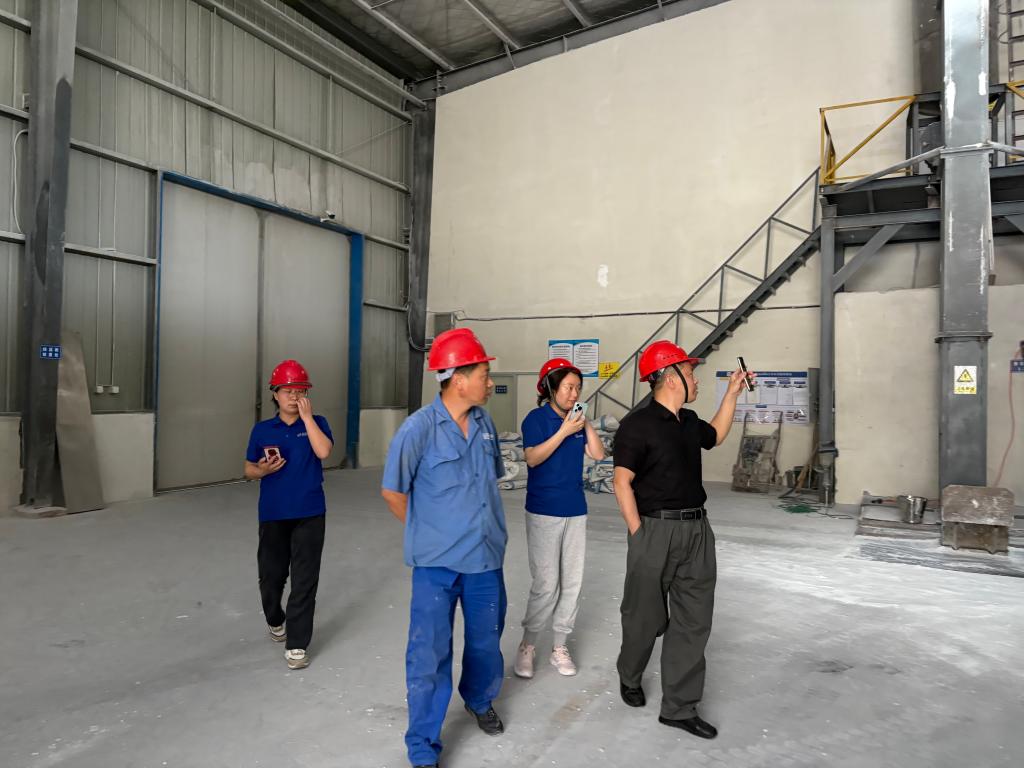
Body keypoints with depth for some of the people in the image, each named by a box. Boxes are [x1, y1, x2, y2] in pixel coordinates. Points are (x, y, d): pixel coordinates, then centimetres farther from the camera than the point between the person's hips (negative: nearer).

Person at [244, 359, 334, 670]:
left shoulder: (316, 423, 0)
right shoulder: (262, 430, 4)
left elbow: (324, 451, -19)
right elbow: (249, 470, 9)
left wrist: (307, 417, -17)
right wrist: (263, 470, -13)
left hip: (309, 514, -2)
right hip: (272, 514, 2)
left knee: (304, 580, -3)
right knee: (271, 575, 14)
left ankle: (296, 644, 6)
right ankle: (275, 620, 43)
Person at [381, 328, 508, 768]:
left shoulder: (485, 422, 0)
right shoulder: (419, 428, -17)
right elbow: (392, 491, -6)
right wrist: (428, 531, 4)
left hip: (486, 558, 5)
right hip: (437, 562, -5)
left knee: (486, 641, 21)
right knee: (429, 655, 1)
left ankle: (479, 700, 50)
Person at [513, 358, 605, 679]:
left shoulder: (577, 420, 6)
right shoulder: (537, 418, -8)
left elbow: (598, 454, 0)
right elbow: (533, 458, -18)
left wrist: (587, 423, -8)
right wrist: (564, 431, -21)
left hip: (575, 511, 5)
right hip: (544, 512, -5)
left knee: (572, 582, 8)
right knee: (546, 584, -5)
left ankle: (560, 647, 21)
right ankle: (527, 645, 14)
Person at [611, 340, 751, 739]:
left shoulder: (689, 421, 11)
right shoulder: (637, 424, -13)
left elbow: (716, 436, 32)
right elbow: (622, 483, -13)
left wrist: (732, 393, 26)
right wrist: (639, 534, -15)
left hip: (697, 531, 7)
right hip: (656, 531, -7)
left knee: (694, 620, 8)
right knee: (646, 617, 9)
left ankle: (679, 707, 19)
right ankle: (629, 677, 38)